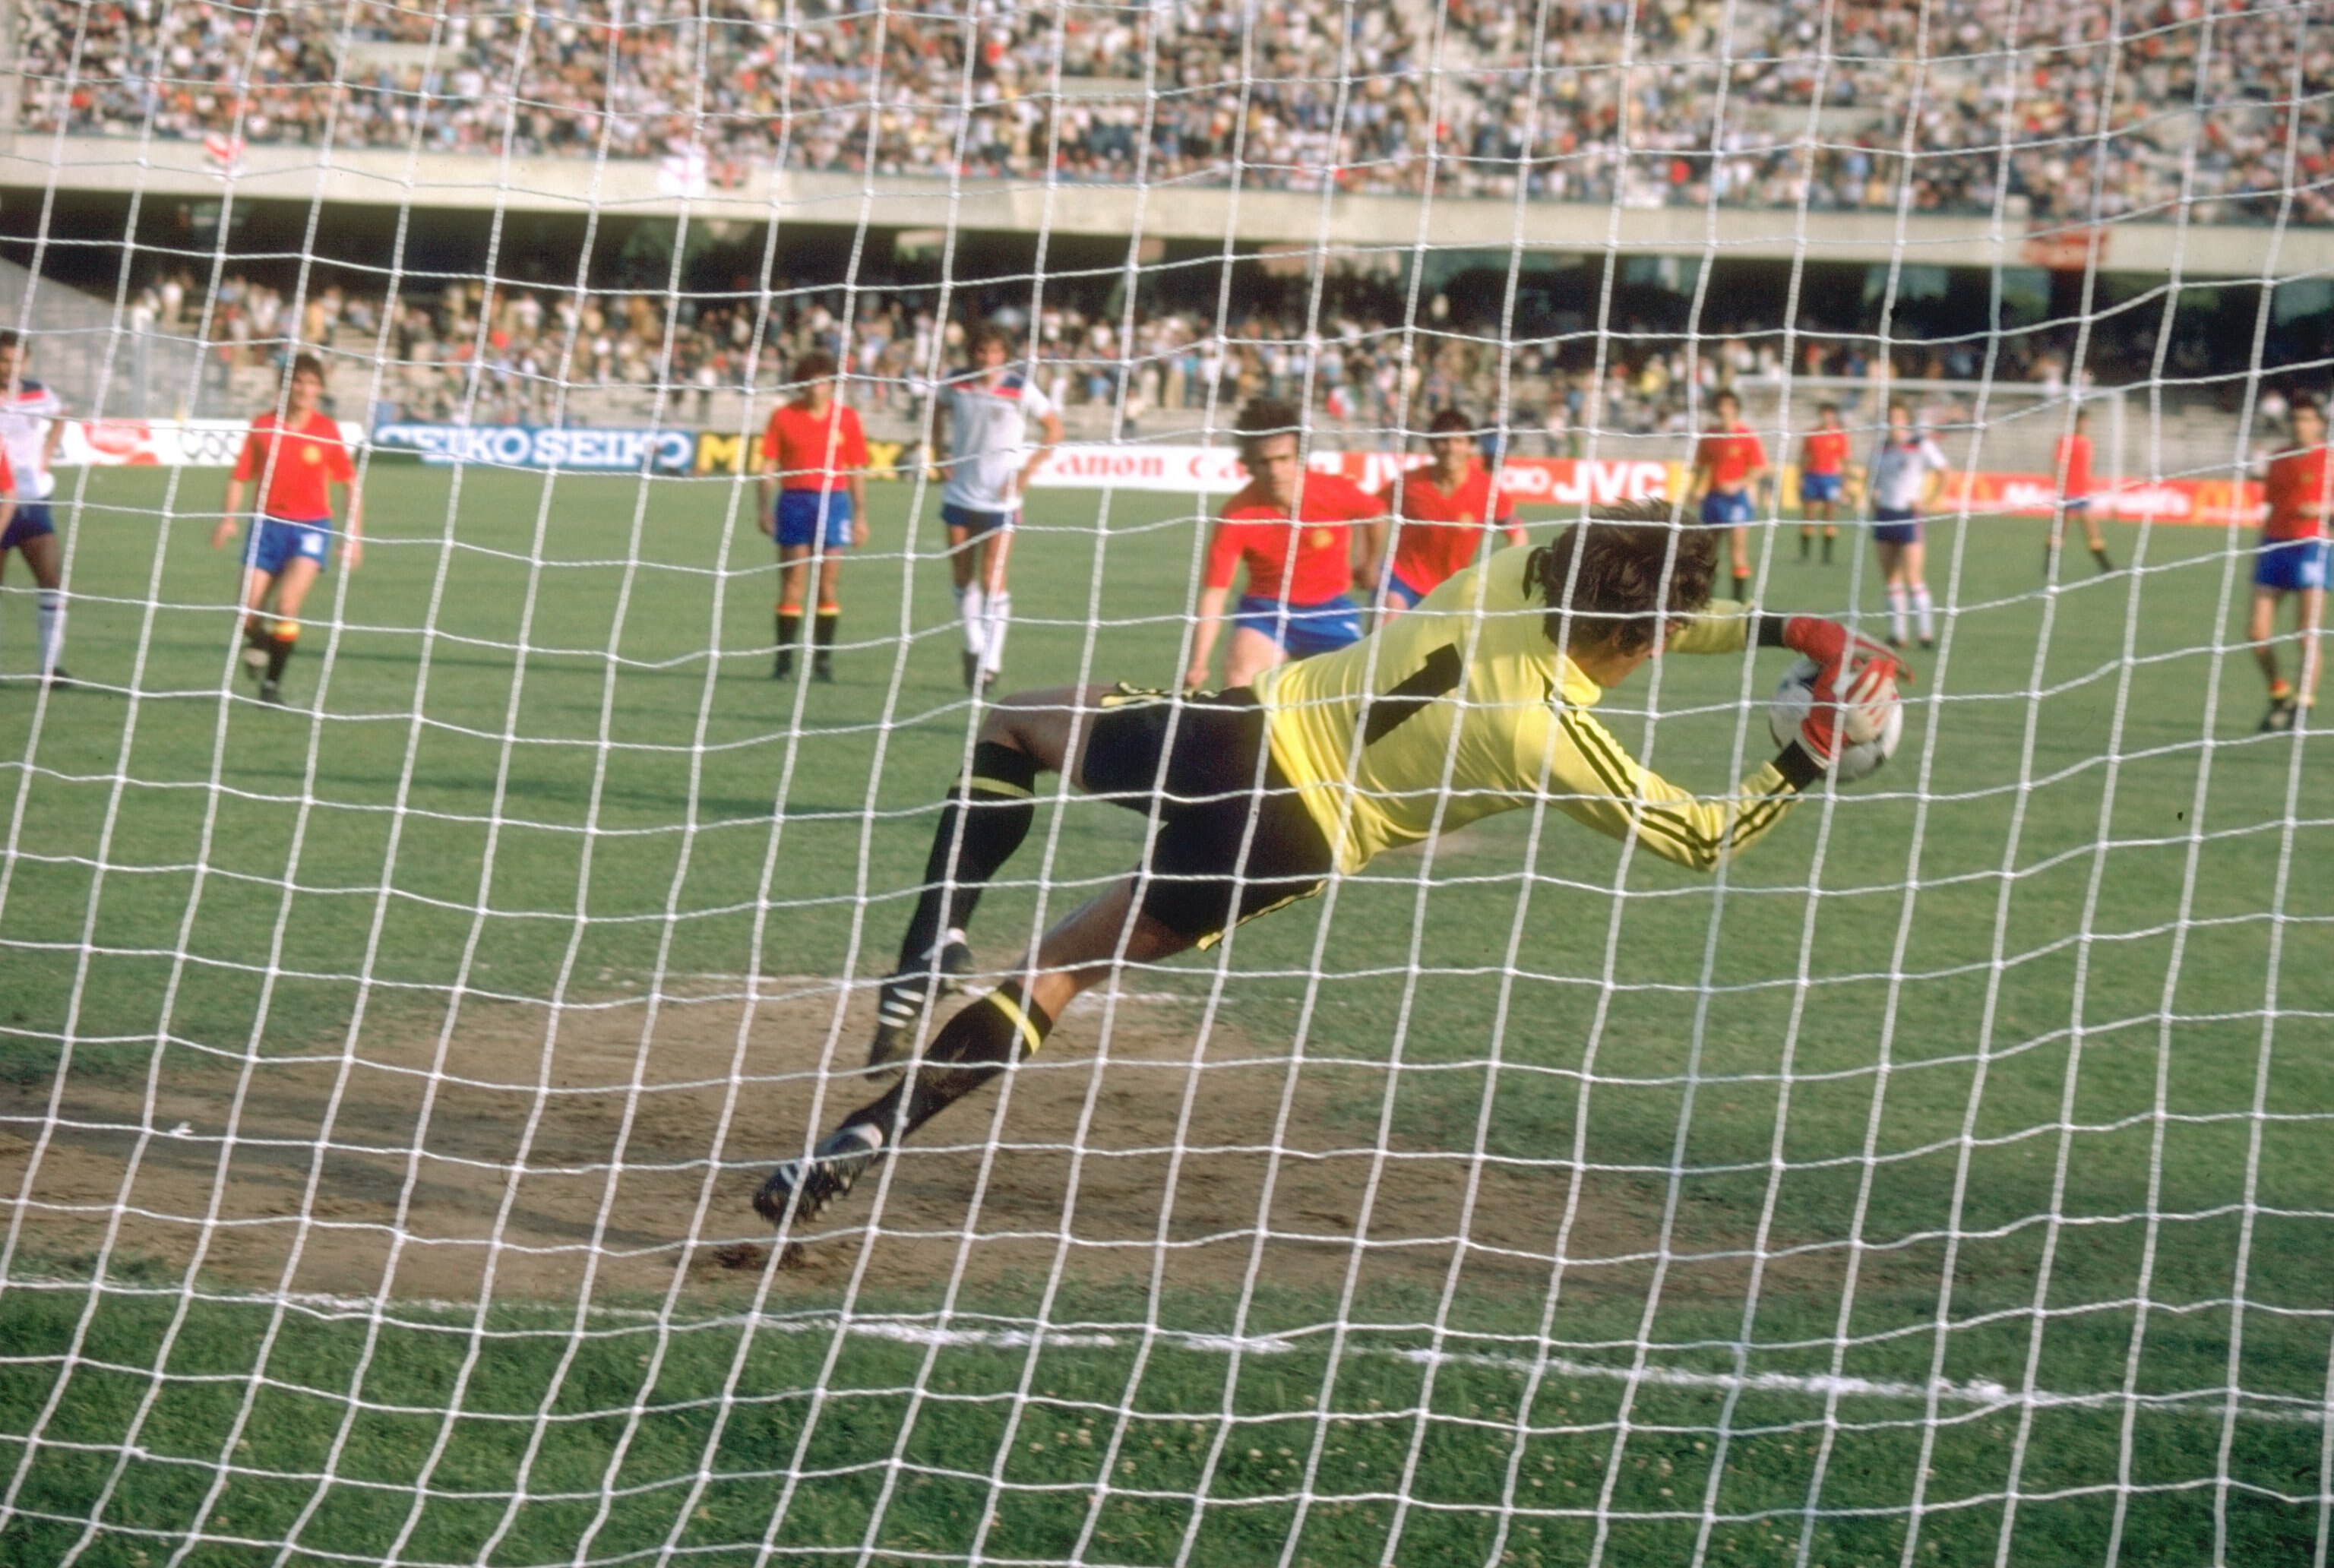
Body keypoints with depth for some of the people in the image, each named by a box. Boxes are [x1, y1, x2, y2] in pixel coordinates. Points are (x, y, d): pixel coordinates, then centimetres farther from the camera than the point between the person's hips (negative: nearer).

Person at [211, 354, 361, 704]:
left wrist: (354, 535, 1)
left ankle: (273, 683, -6)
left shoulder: (327, 431, -3)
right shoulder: (263, 427, -1)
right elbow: (241, 476, 3)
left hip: (311, 527, -2)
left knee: (286, 605, -20)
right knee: (249, 610, -2)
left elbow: (350, 484, 5)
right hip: (268, 522, 2)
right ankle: (258, 643, 34)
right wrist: (228, 518, -12)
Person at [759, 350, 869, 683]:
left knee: (827, 586, 1)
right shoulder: (784, 416, 3)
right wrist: (766, 508, -3)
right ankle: (784, 658, 2)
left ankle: (823, 659, 6)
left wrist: (860, 516, 6)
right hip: (794, 502, 0)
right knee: (792, 586, 0)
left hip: (833, 503, 0)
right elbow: (769, 465, 4)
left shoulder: (847, 419, 5)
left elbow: (857, 470, 9)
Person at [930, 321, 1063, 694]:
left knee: (992, 580, -8)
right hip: (959, 494, 3)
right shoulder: (956, 384, -2)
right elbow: (938, 412, 19)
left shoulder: (1020, 389, -10)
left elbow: (1054, 428, 0)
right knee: (963, 579, 8)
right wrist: (941, 456, 7)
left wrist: (1027, 471, -8)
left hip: (1000, 499, -3)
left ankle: (991, 662, -3)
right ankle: (973, 646, 27)